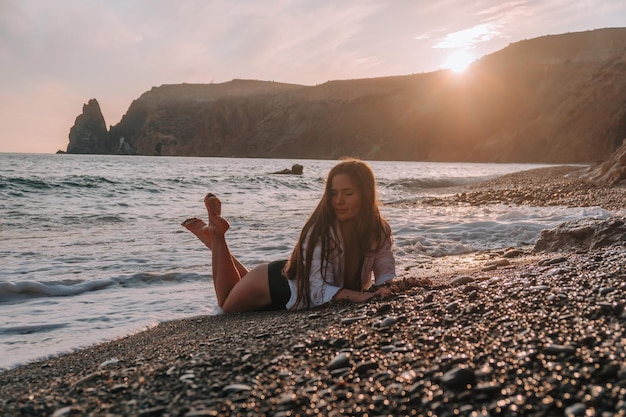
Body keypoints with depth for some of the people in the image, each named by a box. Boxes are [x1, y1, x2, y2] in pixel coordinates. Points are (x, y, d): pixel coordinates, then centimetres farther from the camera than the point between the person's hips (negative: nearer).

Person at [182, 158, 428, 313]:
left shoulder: (379, 230, -22)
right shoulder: (321, 229, -36)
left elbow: (384, 272, -16)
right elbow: (320, 288, -39)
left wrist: (392, 286, -39)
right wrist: (359, 296, -54)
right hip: (278, 283, -5)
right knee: (227, 303, 24)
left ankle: (215, 235, 44)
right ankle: (214, 233, 31)